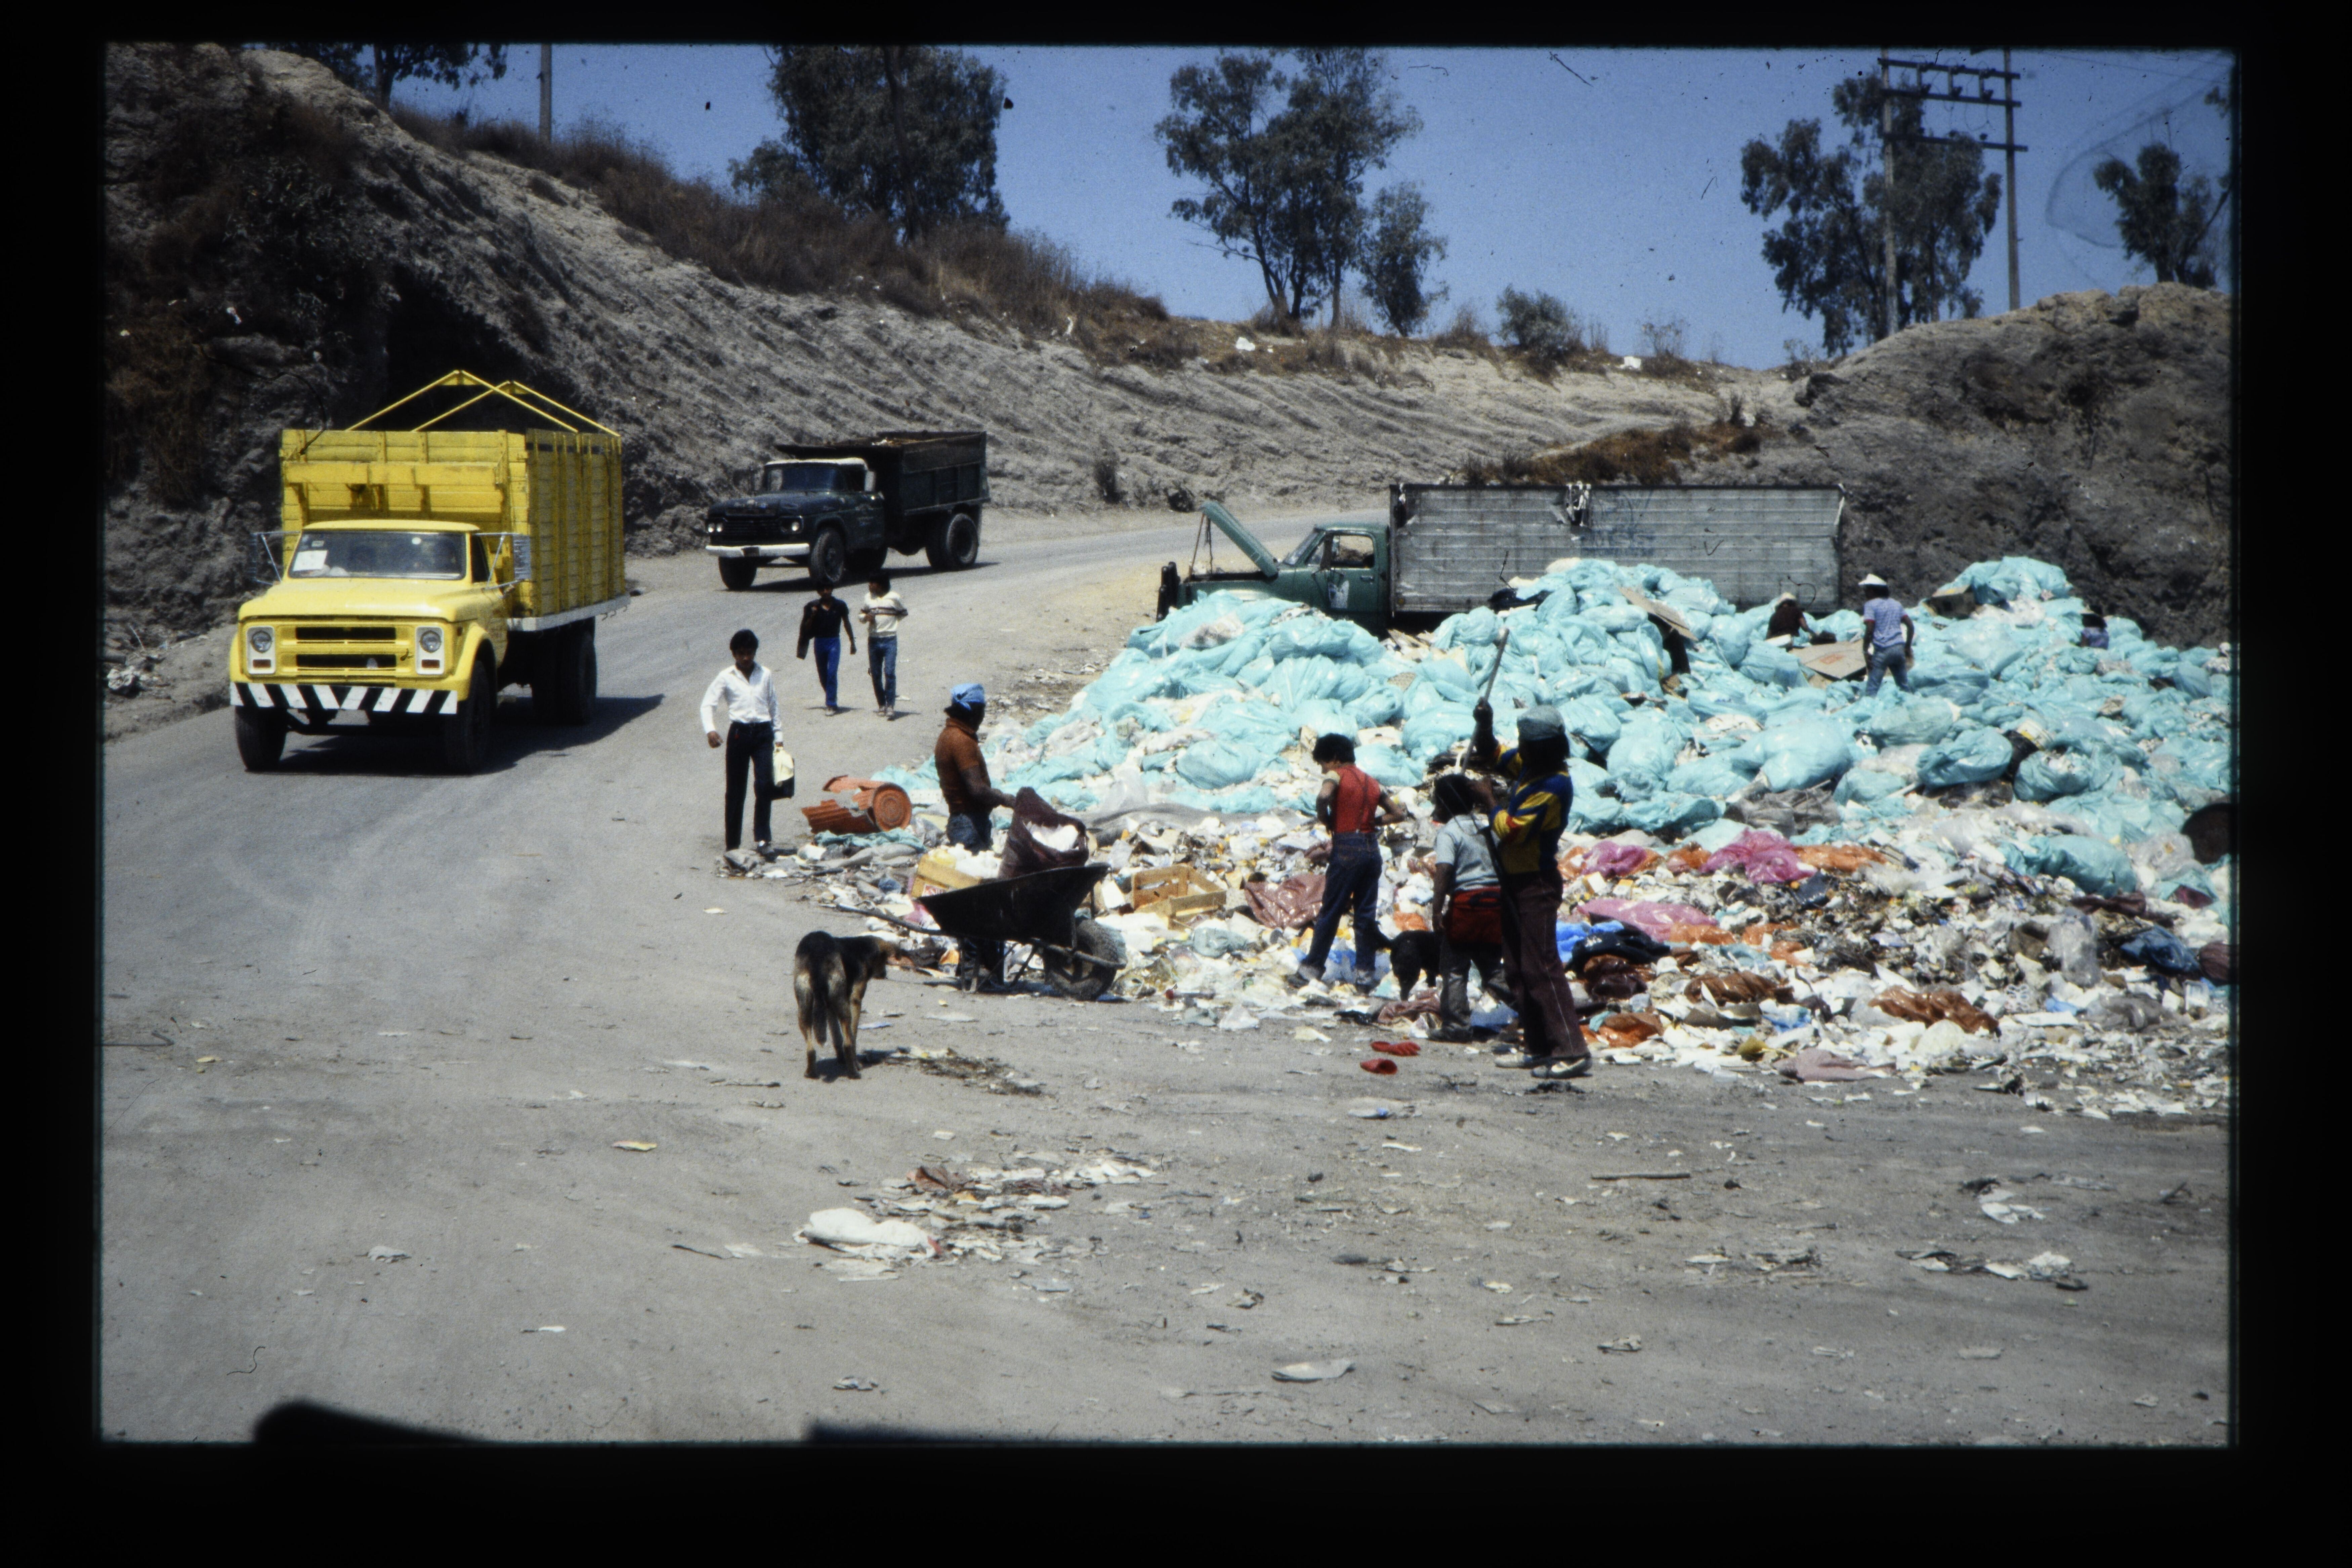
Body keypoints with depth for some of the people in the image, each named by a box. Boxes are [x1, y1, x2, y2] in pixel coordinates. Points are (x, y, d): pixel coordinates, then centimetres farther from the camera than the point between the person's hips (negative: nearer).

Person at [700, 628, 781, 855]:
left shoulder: (765, 676, 8)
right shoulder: (726, 677, 1)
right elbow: (708, 704, -3)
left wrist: (777, 740, 15)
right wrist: (710, 730, -20)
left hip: (763, 734, 1)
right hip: (739, 733, -1)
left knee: (765, 785, -15)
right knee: (735, 791, 3)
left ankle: (763, 838, -8)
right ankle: (733, 845, 10)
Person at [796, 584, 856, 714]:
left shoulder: (840, 606, -1)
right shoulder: (813, 606, 0)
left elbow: (846, 624, 11)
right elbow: (807, 628, 2)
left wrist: (852, 642, 14)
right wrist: (812, 616, -15)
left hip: (834, 642, -2)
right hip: (819, 642, 2)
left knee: (832, 673, -14)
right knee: (823, 675, 9)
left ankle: (831, 705, -13)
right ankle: (832, 702, 25)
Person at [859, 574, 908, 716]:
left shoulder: (894, 598, -2)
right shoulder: (868, 598, 8)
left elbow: (904, 614, 12)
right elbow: (861, 614, 17)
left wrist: (891, 620, -1)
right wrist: (866, 617, -5)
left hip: (890, 640, -4)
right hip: (873, 640, 4)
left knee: (890, 672, -14)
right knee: (876, 675, 6)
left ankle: (891, 706, -13)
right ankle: (881, 705, 16)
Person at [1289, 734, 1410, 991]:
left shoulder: (1337, 775, -4)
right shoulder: (1372, 782, 15)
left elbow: (1323, 796, -26)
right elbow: (1399, 814, 17)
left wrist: (1325, 820, -9)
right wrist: (1371, 820, 15)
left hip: (1346, 848, -6)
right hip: (1372, 848, 6)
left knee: (1330, 911, 2)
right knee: (1367, 913, 8)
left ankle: (1312, 968, 8)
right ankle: (1365, 973, 7)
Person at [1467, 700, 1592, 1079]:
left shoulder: (1553, 786, -22)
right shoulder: (1527, 764, 6)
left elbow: (1510, 830, -24)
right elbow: (1488, 759, 22)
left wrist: (1488, 798, -8)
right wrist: (1484, 726, 3)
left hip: (1536, 884, -10)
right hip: (1515, 880, 10)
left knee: (1540, 966, -14)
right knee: (1517, 968, 12)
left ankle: (1572, 1051, -17)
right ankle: (1539, 1048, 16)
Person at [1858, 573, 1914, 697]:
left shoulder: (1870, 605, -2)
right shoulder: (1897, 604, 17)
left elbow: (1870, 630, -13)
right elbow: (1910, 626, 15)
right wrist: (1908, 647, 21)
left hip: (1882, 650, -6)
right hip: (1899, 648, 6)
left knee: (1872, 688, -5)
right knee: (1904, 686, 15)